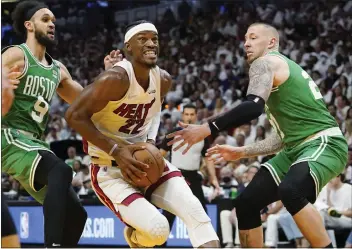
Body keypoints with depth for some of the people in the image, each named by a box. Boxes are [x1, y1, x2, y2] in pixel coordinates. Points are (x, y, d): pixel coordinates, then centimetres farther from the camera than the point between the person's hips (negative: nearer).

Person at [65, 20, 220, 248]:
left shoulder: (163, 80, -1)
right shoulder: (115, 79, -24)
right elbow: (75, 116, -22)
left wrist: (151, 141, 3)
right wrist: (116, 151, -25)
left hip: (144, 159, 7)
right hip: (109, 169, -7)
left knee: (195, 210, -15)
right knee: (157, 229, -23)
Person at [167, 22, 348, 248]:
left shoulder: (265, 62, -6)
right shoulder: (282, 68, 24)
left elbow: (254, 107, -26)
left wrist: (206, 129, -24)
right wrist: (242, 152, 27)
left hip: (324, 144, -10)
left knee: (290, 192, -38)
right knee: (247, 203, 6)